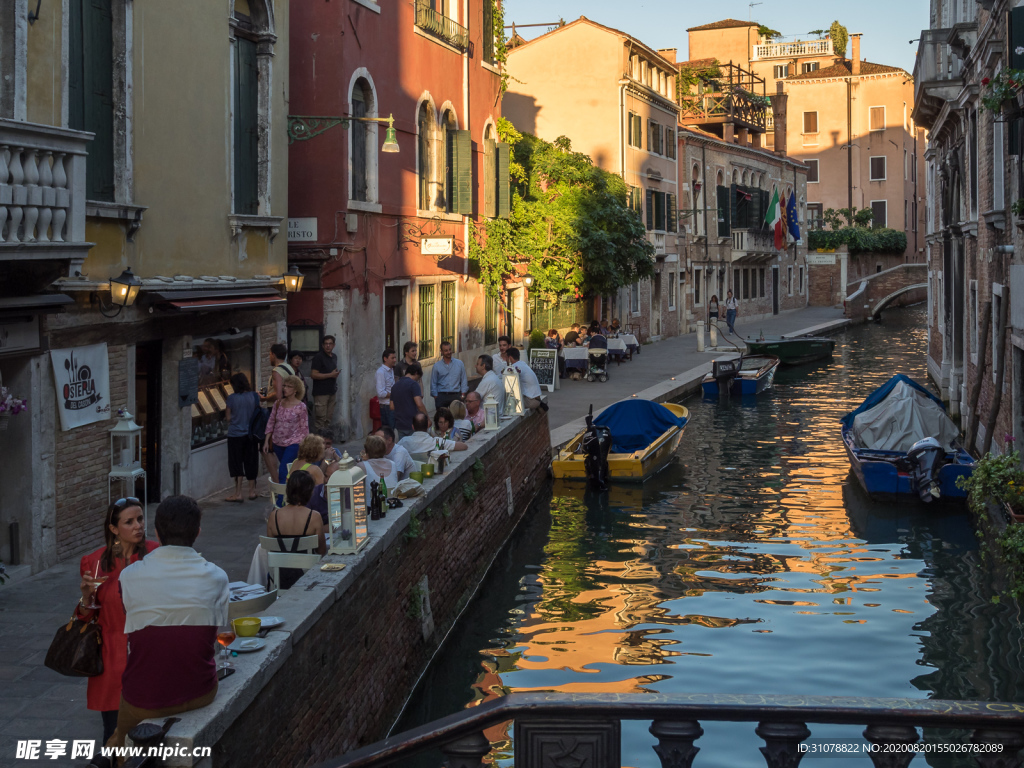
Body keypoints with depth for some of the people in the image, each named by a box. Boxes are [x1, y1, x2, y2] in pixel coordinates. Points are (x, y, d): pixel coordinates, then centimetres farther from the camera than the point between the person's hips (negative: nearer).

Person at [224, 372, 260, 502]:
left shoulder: (232, 398, -12)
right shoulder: (254, 396, -4)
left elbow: (228, 417, -6)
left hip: (235, 434, -3)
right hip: (251, 434, 3)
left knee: (236, 464, 3)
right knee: (251, 462, 13)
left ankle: (238, 493, 2)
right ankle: (252, 490, 21)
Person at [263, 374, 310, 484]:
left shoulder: (301, 407, -8)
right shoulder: (278, 404, 4)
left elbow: (304, 428, -6)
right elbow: (271, 422, 10)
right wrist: (267, 440, 7)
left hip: (293, 443, -5)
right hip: (278, 443, 5)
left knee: (283, 471, -14)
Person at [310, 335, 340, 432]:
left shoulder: (334, 357, 16)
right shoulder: (318, 357, -9)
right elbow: (313, 374, -16)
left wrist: (336, 374, 11)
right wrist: (330, 375, -16)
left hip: (331, 391, 8)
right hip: (321, 392, -8)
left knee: (329, 419, 9)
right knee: (320, 418, -9)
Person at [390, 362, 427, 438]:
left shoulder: (395, 385, 13)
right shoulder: (413, 384, -10)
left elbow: (392, 406, 16)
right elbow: (419, 404, -19)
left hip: (399, 425, 7)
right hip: (413, 425, -7)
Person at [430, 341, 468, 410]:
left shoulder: (459, 363, 8)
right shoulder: (436, 366, 5)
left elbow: (464, 380, 11)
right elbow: (433, 384, 8)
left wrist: (463, 395, 3)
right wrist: (436, 397, 0)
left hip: (456, 396, 1)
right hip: (441, 396, -1)